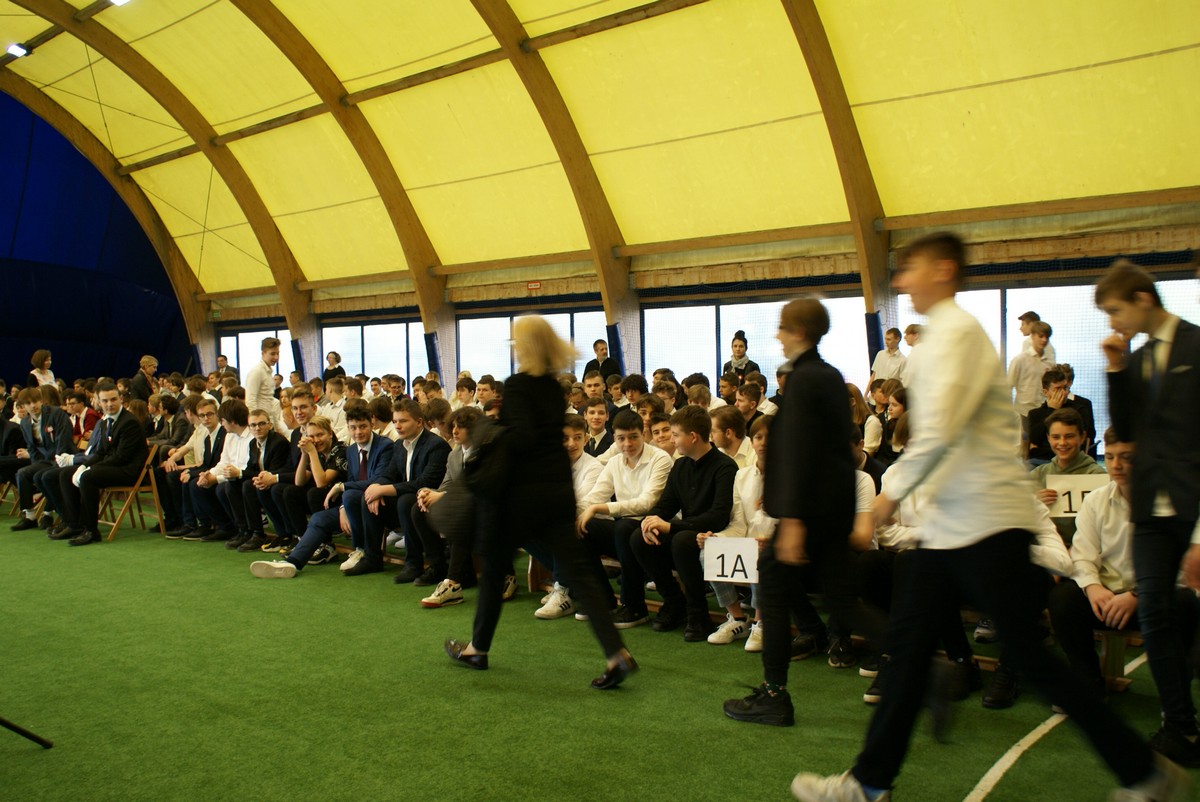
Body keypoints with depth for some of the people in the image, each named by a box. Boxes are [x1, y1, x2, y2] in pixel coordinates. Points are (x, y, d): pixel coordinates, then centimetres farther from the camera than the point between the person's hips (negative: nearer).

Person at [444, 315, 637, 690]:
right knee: (577, 571, 3)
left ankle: (478, 648, 29)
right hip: (560, 487, 6)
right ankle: (616, 654, -8)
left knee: (495, 566, 13)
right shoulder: (554, 388, 11)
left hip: (524, 490, -6)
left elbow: (522, 437, -23)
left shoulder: (517, 385, -12)